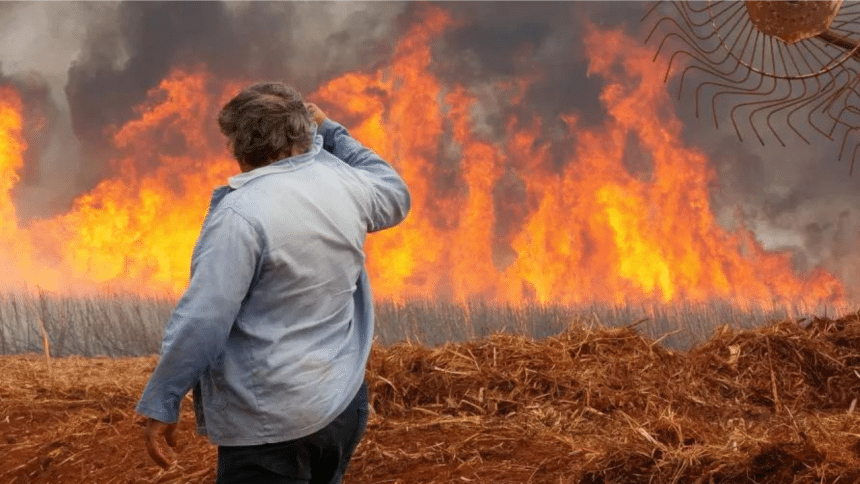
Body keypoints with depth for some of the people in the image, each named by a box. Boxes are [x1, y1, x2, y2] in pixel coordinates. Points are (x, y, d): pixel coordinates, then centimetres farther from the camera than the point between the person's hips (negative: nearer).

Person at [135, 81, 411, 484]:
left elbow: (202, 319, -21)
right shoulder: (344, 184, 2)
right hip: (344, 403, 8)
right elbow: (395, 197, 27)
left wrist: (159, 404, -13)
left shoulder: (242, 213, -19)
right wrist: (330, 133, 29)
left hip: (271, 422, -8)